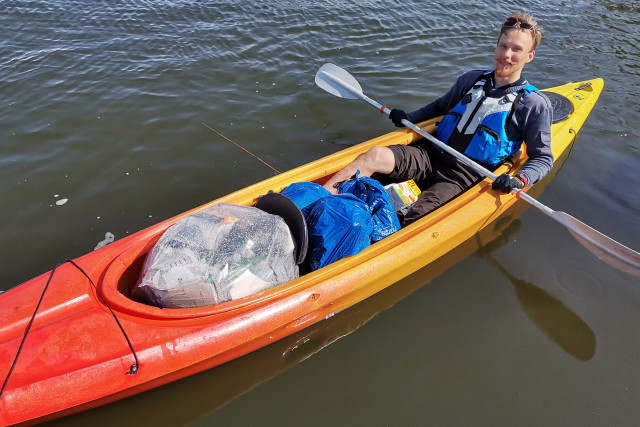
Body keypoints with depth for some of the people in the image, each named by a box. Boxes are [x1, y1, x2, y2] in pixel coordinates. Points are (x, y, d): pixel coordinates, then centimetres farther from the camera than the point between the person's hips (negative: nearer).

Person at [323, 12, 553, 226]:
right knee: (375, 155, -22)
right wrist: (409, 118, 13)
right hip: (432, 154, 4)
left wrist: (519, 181, -18)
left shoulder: (535, 105, 1)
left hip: (464, 176, -4)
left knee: (412, 223, -28)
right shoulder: (471, 79, 14)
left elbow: (542, 158, 2)